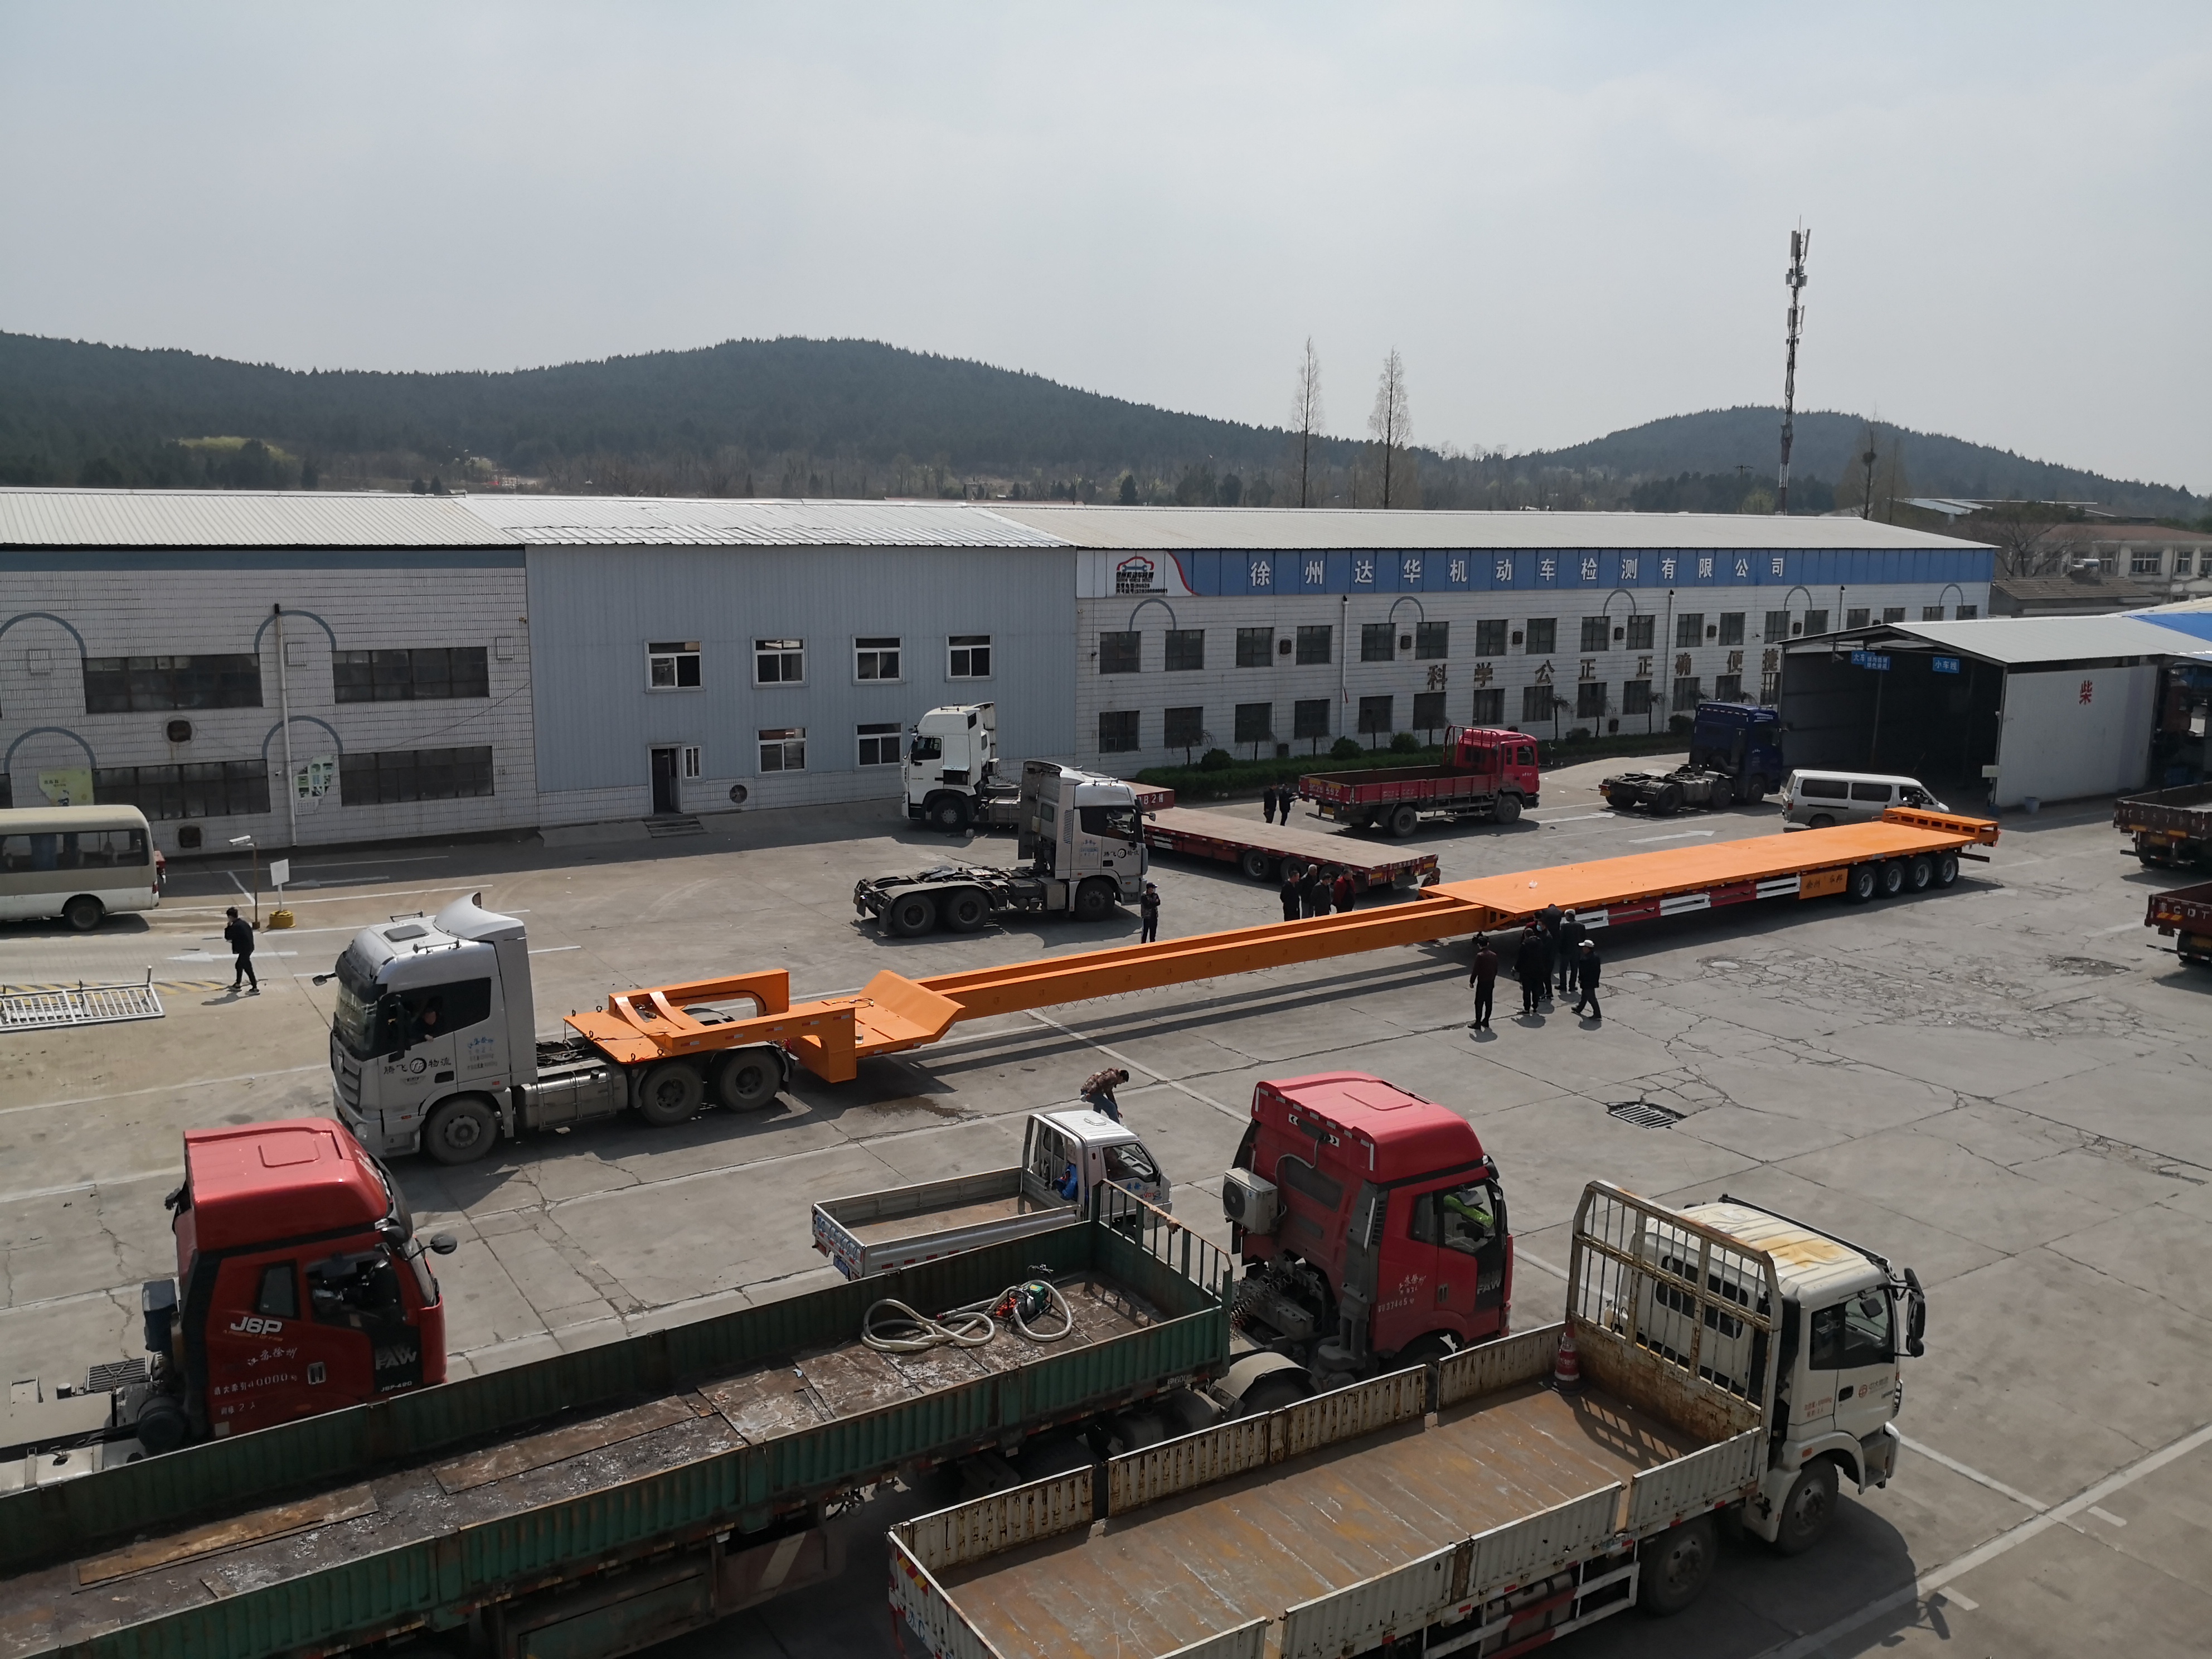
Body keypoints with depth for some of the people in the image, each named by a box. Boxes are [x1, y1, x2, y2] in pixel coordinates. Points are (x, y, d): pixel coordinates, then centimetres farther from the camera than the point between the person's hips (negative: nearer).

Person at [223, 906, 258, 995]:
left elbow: (227, 937, -7)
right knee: (238, 965, 23)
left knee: (248, 968, -6)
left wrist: (227, 927, 2)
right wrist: (233, 941, 20)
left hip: (244, 949, -10)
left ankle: (255, 989, -7)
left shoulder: (235, 926, -17)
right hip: (248, 947, 10)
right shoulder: (243, 922, 10)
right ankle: (237, 985, 34)